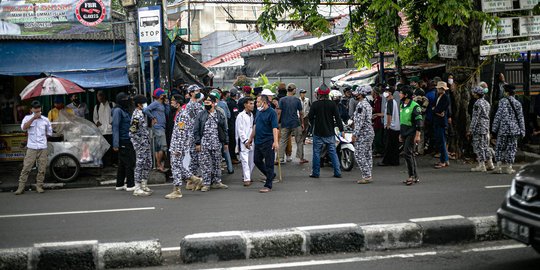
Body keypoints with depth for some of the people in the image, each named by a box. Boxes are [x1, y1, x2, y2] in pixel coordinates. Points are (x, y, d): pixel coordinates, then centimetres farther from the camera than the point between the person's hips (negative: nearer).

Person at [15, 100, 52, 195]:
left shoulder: (45, 120, 9)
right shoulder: (28, 118, 3)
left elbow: (49, 133, 21)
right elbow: (23, 127, -17)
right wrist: (34, 117, -20)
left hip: (43, 148, 2)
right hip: (31, 148, -2)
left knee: (42, 169, 3)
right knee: (26, 168, -5)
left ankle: (39, 186, 14)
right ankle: (21, 187, -1)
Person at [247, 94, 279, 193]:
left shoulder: (272, 112, -11)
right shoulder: (259, 112, 13)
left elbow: (275, 128, -18)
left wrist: (275, 142, -28)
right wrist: (250, 139, 22)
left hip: (268, 142, -8)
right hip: (258, 142, 8)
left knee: (269, 164, -1)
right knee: (257, 160, 14)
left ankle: (268, 186, 6)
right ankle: (271, 175, 33)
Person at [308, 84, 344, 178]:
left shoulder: (315, 104, -8)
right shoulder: (332, 104, -4)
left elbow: (310, 117, -1)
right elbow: (337, 117, -5)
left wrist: (313, 125, 19)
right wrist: (341, 129, 1)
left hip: (318, 133, -2)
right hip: (330, 133, 2)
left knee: (316, 153, 7)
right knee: (333, 153, 8)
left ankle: (315, 173, 9)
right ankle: (337, 172, 8)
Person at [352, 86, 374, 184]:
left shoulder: (361, 105, -15)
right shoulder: (367, 104, 15)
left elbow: (360, 122, -20)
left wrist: (355, 134, -17)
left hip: (363, 133, -10)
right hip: (370, 131, 10)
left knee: (359, 154, -7)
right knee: (367, 154, 11)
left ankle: (366, 176, -8)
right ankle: (368, 176, 14)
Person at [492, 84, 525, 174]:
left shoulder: (503, 101, -6)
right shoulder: (518, 103, 8)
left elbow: (498, 115, -9)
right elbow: (521, 118, 10)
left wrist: (494, 128, -4)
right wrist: (522, 131, 14)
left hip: (504, 128, -3)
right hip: (514, 129, 4)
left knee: (500, 147, 4)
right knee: (511, 148, 7)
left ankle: (498, 166, -3)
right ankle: (508, 167, 7)